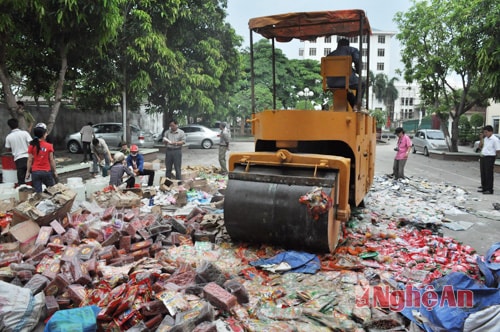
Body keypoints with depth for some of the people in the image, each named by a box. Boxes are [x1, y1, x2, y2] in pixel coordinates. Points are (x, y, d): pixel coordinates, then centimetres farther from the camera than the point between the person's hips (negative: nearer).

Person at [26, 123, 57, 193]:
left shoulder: (31, 146, -2)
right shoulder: (49, 146, -7)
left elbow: (30, 160, 0)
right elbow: (51, 160, -3)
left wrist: (28, 171, 9)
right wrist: (54, 171, 6)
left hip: (35, 172, 1)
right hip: (47, 171, -1)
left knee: (38, 192, 4)